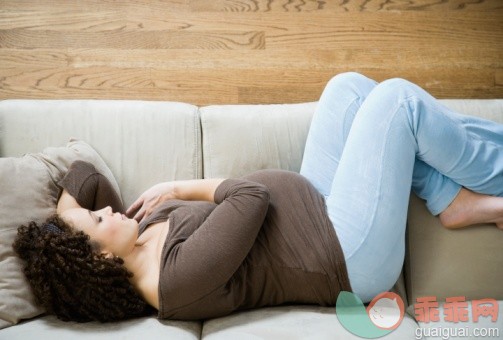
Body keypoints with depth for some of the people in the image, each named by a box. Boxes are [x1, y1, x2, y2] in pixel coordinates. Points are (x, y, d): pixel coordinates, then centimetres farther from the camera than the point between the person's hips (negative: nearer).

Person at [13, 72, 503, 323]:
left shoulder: (141, 227, -4)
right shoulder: (178, 279, -29)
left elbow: (83, 174, 4)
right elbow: (254, 196, -28)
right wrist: (180, 187, -14)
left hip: (314, 208, 9)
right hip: (351, 256, -9)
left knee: (349, 86, 2)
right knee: (397, 98, -15)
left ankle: (455, 200, 13)